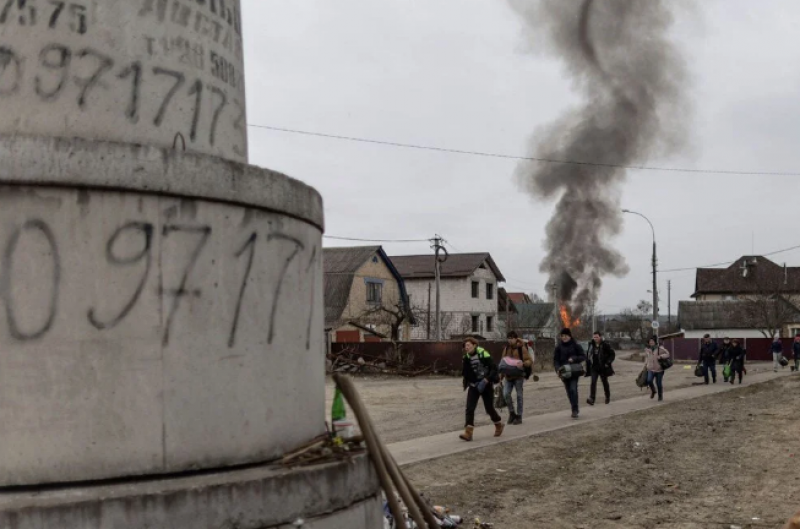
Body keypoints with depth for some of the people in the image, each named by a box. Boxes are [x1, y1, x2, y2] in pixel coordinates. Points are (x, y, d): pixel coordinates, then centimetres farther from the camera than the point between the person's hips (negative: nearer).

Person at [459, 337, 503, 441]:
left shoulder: (483, 354, -15)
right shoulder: (466, 357, 1)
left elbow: (494, 369, -18)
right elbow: (465, 372, 15)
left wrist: (486, 380, -25)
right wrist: (467, 382, 0)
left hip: (486, 385, -4)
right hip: (473, 386, 4)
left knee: (489, 408, 6)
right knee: (469, 408, -12)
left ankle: (499, 424, 35)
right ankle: (468, 432, -15)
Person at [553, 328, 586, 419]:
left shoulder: (576, 345, -2)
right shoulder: (558, 347, 4)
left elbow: (583, 357, 0)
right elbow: (555, 360, 3)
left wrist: (574, 359, -16)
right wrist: (558, 369, -15)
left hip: (574, 371, -3)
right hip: (564, 372, 3)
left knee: (573, 389, -17)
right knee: (569, 391, 8)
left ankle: (575, 410, -14)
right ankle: (575, 409, 23)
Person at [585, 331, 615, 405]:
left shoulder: (605, 345, -9)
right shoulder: (591, 345, 3)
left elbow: (612, 354, -4)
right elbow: (588, 356, 14)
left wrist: (608, 363, -11)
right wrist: (588, 365, 9)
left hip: (603, 368, -2)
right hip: (594, 367, 2)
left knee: (605, 382, 13)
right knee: (593, 382, -10)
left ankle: (608, 397, 31)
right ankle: (592, 399, -16)